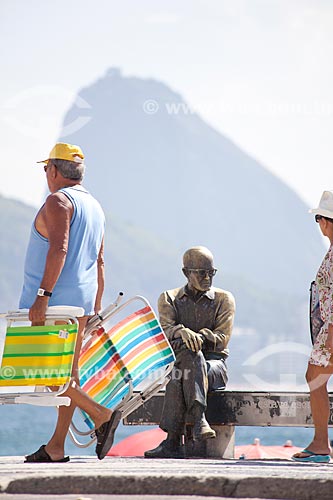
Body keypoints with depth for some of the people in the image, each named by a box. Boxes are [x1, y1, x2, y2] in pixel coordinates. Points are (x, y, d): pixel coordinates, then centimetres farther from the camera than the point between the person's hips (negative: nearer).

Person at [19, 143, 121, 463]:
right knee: (67, 373, 7)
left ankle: (101, 415, -16)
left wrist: (42, 295, -26)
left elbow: (59, 249, -23)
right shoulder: (94, 207, 18)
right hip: (80, 303, 9)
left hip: (53, 301, -9)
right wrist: (95, 308, 23)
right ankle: (56, 447, 6)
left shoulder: (58, 201, -10)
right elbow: (98, 263, 20)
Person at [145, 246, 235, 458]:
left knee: (184, 372, -35)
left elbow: (222, 339, -1)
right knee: (189, 355, -37)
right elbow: (164, 330, -6)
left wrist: (200, 336, -18)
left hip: (214, 363, -1)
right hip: (177, 359, 1)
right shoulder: (169, 299, 13)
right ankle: (199, 419, -50)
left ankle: (174, 440, -47)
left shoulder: (224, 299, 10)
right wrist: (183, 333, -28)